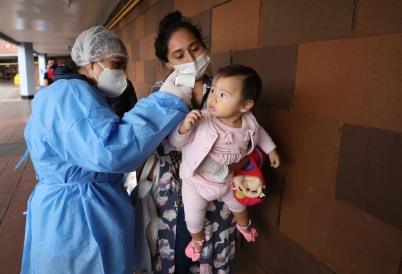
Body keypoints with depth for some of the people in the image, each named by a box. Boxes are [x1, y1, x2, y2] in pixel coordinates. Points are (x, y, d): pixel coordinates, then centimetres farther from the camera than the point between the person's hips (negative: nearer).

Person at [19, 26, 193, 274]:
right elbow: (110, 151, -36)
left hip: (85, 209, 10)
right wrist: (168, 102, -30)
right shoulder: (70, 93, -22)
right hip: (76, 217, -10)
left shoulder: (78, 95, 14)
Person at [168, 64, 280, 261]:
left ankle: (244, 225, 69)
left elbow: (259, 133, 6)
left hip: (227, 180, 4)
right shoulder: (201, 120, -32)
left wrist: (270, 149, 14)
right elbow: (176, 142, -24)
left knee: (238, 205, 30)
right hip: (196, 181, -3)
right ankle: (198, 239, 52)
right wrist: (184, 126, -42)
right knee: (193, 220, 13)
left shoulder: (249, 123, -19)